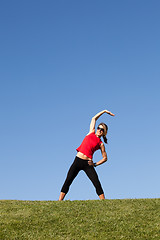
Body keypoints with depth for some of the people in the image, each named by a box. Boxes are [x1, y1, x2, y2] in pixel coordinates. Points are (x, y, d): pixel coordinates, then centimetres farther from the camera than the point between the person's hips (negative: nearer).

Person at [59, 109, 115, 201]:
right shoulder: (91, 133, 13)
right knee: (68, 182, -6)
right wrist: (104, 111, 25)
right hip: (78, 161, 2)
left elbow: (105, 158, 10)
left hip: (87, 163, -2)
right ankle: (59, 201, -5)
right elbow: (94, 118, 21)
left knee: (97, 184, -10)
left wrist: (95, 164, -2)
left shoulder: (101, 144, 7)